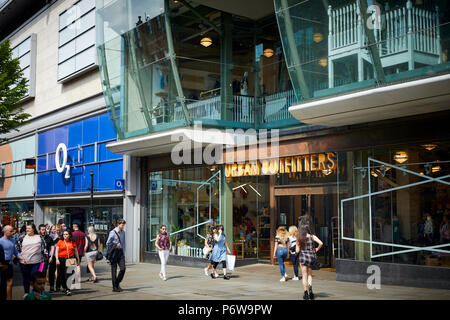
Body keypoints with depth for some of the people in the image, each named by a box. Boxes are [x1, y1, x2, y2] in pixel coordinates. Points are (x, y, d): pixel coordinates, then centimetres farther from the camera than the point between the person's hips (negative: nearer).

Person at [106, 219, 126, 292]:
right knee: (114, 270, 2)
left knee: (123, 268, -4)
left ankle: (117, 283, 15)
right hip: (114, 252, -5)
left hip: (120, 252, 5)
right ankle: (114, 287, 9)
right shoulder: (113, 232, -10)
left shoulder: (123, 232, 10)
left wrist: (123, 253, 11)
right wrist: (116, 245, -5)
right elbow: (108, 243, -12)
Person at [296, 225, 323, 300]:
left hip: (303, 256, 0)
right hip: (311, 256, 0)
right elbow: (321, 243, -14)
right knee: (310, 275, 14)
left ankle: (305, 292, 4)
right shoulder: (312, 237, -2)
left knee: (304, 276, 6)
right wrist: (317, 249, 2)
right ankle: (310, 286, -13)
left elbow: (297, 251, -2)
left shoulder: (299, 238, 0)